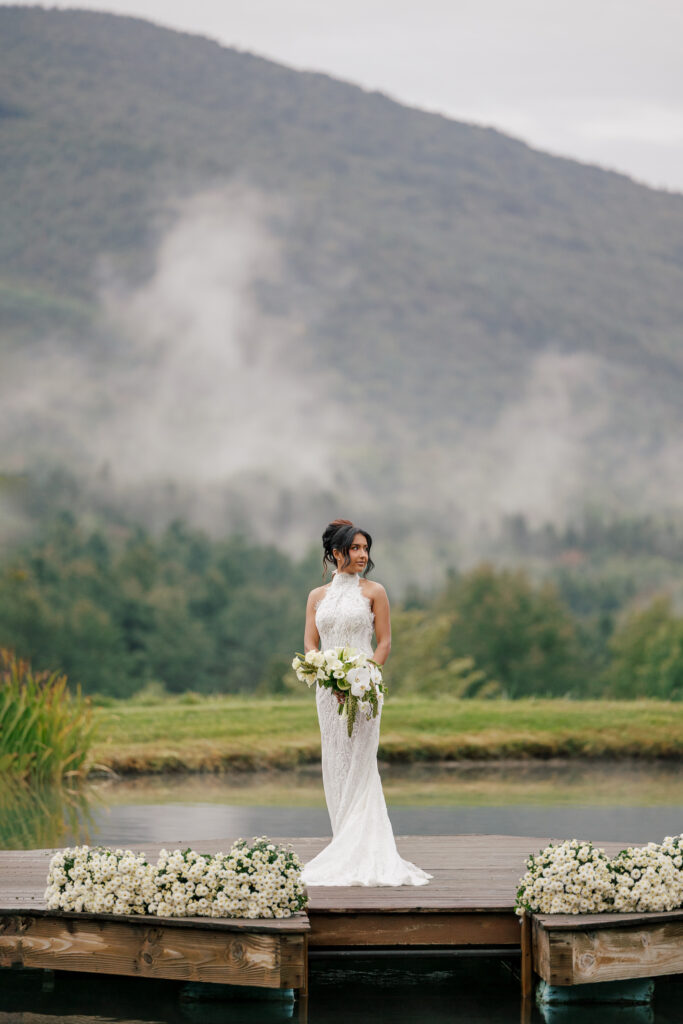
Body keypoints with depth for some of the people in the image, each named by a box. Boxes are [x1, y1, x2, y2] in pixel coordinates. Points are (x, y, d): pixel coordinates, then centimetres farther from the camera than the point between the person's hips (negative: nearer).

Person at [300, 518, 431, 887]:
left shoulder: (373, 591, 3)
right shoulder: (318, 596, 11)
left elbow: (385, 642, 0)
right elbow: (310, 642, 8)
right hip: (328, 688, 3)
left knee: (358, 766, -7)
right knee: (335, 766, 4)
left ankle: (360, 854, -7)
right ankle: (344, 849, 9)